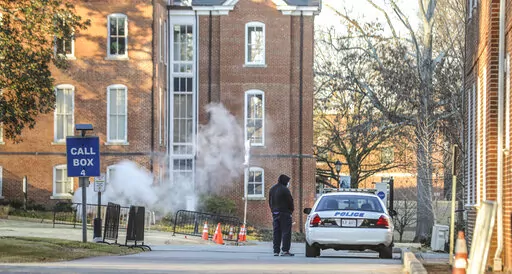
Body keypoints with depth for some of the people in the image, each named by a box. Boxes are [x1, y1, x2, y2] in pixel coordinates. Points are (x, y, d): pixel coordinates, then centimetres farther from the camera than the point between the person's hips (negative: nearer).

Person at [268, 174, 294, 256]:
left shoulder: (272, 189, 13)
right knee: (286, 232, -5)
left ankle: (276, 251, 7)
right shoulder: (284, 190, -14)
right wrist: (291, 210, 5)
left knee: (276, 232, 9)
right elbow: (290, 201, -11)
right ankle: (285, 250, -11)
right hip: (284, 213, -7)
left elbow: (270, 202, 17)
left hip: (275, 213, 7)